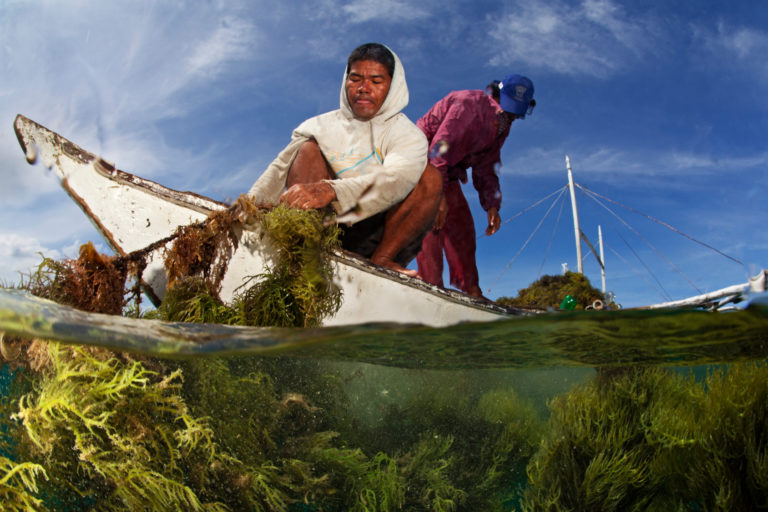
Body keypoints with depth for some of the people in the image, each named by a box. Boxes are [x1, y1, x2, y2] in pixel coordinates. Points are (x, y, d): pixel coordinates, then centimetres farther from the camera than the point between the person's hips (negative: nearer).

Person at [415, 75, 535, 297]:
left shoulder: (501, 127, 6)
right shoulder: (470, 104, -22)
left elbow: (486, 169, 11)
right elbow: (440, 146, -32)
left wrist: (492, 206, -2)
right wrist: (438, 195, -37)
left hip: (448, 173, 8)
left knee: (462, 226, 3)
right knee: (430, 222, -21)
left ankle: (469, 289, 8)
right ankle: (431, 285, -24)